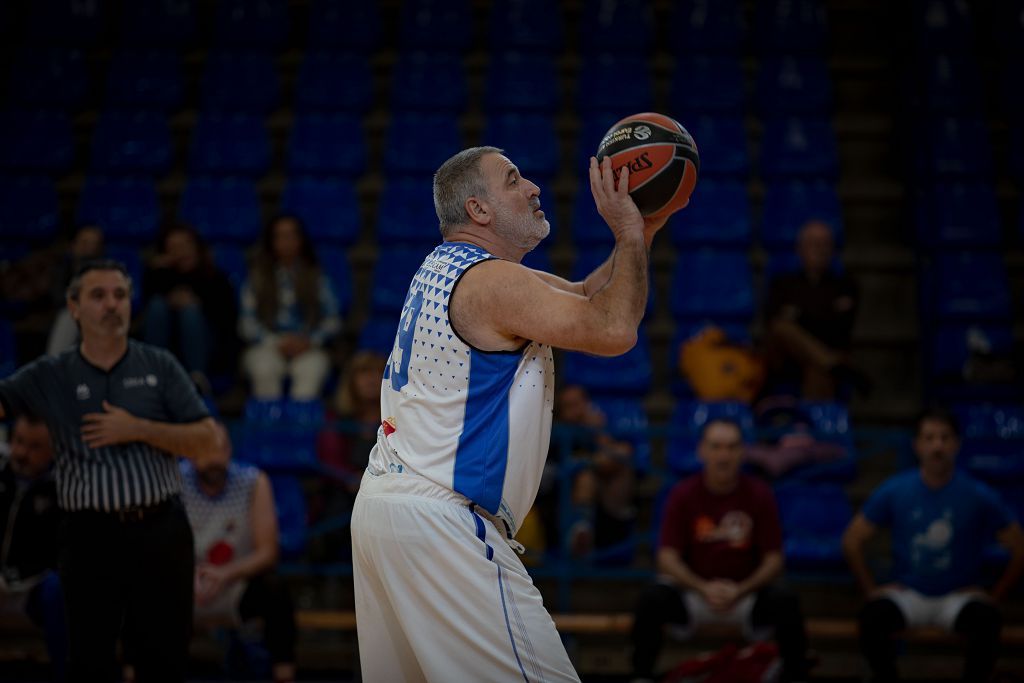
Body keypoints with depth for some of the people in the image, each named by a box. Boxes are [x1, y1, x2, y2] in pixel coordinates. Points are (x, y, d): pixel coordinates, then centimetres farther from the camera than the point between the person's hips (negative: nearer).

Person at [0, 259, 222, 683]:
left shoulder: (160, 367, 5)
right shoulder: (49, 376, 5)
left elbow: (207, 444, 0)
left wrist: (138, 429, -10)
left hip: (161, 532, 1)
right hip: (90, 537, 0)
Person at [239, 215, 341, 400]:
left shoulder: (316, 278, 15)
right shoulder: (256, 279, 12)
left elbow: (332, 320, 8)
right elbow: (247, 324, 5)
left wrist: (311, 341, -10)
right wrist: (277, 343, -10)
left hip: (307, 348, 0)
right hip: (267, 347, 0)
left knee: (312, 368, -36)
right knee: (264, 368, -36)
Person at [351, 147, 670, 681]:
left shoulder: (448, 267, 17)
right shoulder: (492, 281, -13)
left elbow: (584, 298, 24)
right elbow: (613, 330, -22)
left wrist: (640, 233, 13)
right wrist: (629, 234, -9)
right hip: (438, 519, -10)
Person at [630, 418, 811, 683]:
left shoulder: (759, 494, -6)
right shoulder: (682, 494, -6)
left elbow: (773, 560, -6)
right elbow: (668, 558, -8)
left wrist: (741, 591, -24)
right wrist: (703, 589, -25)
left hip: (746, 592, 0)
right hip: (692, 589, 0)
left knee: (786, 602, -31)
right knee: (652, 599, -30)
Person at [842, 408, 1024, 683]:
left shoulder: (980, 496, -7)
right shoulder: (894, 491, -5)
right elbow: (852, 541, 4)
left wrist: (995, 596, -5)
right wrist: (872, 590, -3)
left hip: (958, 596, -1)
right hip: (907, 593, 1)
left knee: (986, 620, -33)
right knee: (873, 617, -31)